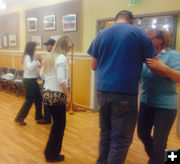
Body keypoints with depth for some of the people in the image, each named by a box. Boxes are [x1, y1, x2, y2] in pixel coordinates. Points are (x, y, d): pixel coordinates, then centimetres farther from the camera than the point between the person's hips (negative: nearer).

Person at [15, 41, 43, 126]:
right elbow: (29, 68, -27)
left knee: (39, 98, 15)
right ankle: (19, 118, 10)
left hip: (33, 80, 9)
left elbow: (38, 65, 14)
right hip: (29, 80, -9)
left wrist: (39, 60, -3)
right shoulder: (27, 56, -15)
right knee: (29, 101, -3)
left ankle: (38, 116, 29)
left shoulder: (32, 56, 10)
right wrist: (35, 59, -26)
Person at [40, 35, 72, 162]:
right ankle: (52, 155, 18)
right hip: (57, 95, -9)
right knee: (60, 125, 6)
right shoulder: (62, 58, -15)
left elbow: (42, 75, 17)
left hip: (47, 93, 9)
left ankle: (50, 151, 33)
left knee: (56, 123, 21)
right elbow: (61, 80, -22)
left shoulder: (49, 57, 11)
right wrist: (67, 95, -16)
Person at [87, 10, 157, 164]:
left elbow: (94, 65, 13)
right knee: (121, 139, 5)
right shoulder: (138, 33, 1)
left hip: (103, 90, 5)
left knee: (105, 133, 19)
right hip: (125, 92, -4)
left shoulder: (101, 34, 10)